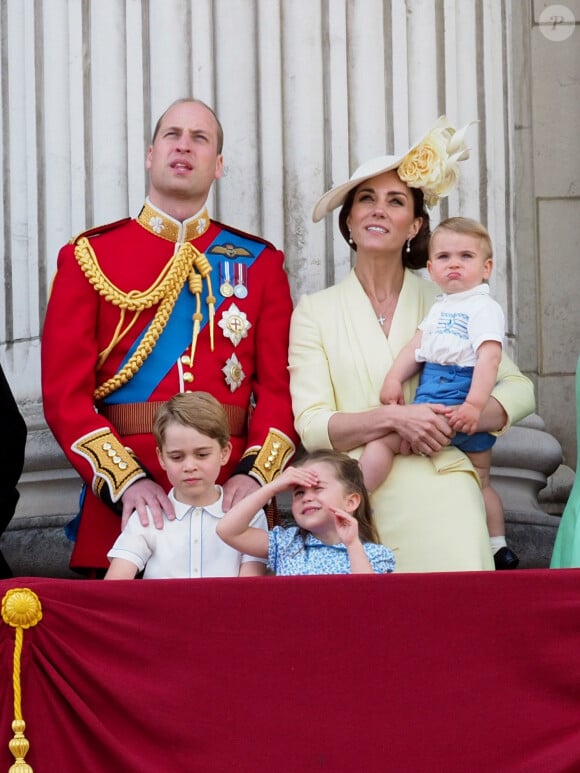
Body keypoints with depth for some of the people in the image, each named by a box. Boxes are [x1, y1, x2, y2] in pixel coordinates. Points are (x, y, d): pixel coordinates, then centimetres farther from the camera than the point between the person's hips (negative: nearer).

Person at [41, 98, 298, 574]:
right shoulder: (90, 257, 6)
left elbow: (280, 386, 4)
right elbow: (65, 392, -1)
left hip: (231, 505, 1)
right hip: (122, 507, -1)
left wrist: (256, 473, -14)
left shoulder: (260, 263, 11)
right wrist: (126, 481, -15)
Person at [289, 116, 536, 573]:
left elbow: (519, 389, 9)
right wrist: (394, 418, -16)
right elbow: (311, 425, -2)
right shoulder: (315, 312, 7)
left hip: (440, 496, 1)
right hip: (354, 504, 0)